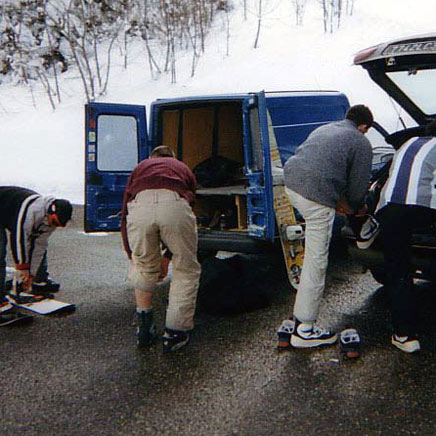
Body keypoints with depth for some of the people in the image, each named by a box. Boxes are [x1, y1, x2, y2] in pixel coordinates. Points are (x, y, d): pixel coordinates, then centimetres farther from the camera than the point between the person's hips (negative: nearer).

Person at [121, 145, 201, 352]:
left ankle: (144, 330, 32)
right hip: (174, 204, -1)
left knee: (144, 267, 25)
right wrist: (170, 250, 53)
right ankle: (175, 333, 19)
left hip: (140, 206, 1)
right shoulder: (183, 168, 40)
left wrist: (131, 255, 41)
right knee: (186, 270, 18)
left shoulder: (140, 167, 39)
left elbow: (124, 214, 34)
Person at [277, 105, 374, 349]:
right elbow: (358, 185, 6)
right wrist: (357, 208, 29)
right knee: (316, 262, -1)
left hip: (291, 183, 8)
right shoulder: (362, 143, 7)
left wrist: (337, 201, 34)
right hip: (317, 196, -7)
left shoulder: (323, 129, 27)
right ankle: (304, 330, 4)